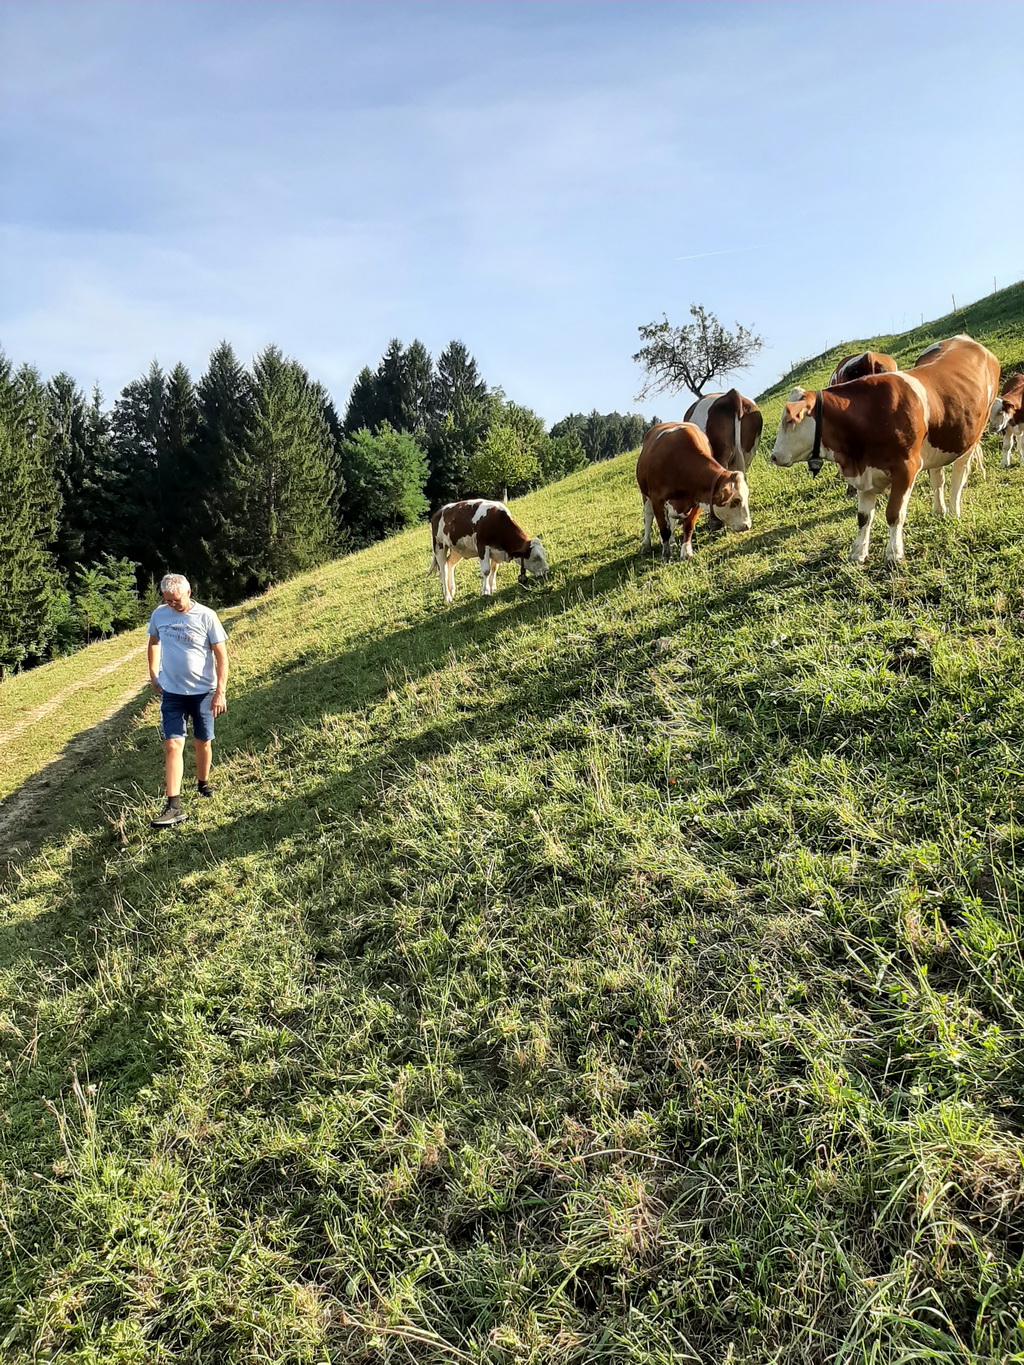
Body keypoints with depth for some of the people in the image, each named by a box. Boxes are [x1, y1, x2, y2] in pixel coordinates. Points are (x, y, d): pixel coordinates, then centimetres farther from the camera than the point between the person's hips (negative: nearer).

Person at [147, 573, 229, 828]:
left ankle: (203, 783, 39)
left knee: (203, 742, 12)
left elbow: (221, 655, -9)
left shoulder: (206, 616, -11)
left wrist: (220, 692, -13)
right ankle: (173, 806, -9)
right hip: (171, 692, 2)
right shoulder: (159, 615, -1)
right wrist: (153, 675, 14)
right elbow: (153, 643, 19)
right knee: (172, 745, -8)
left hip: (203, 691, -2)